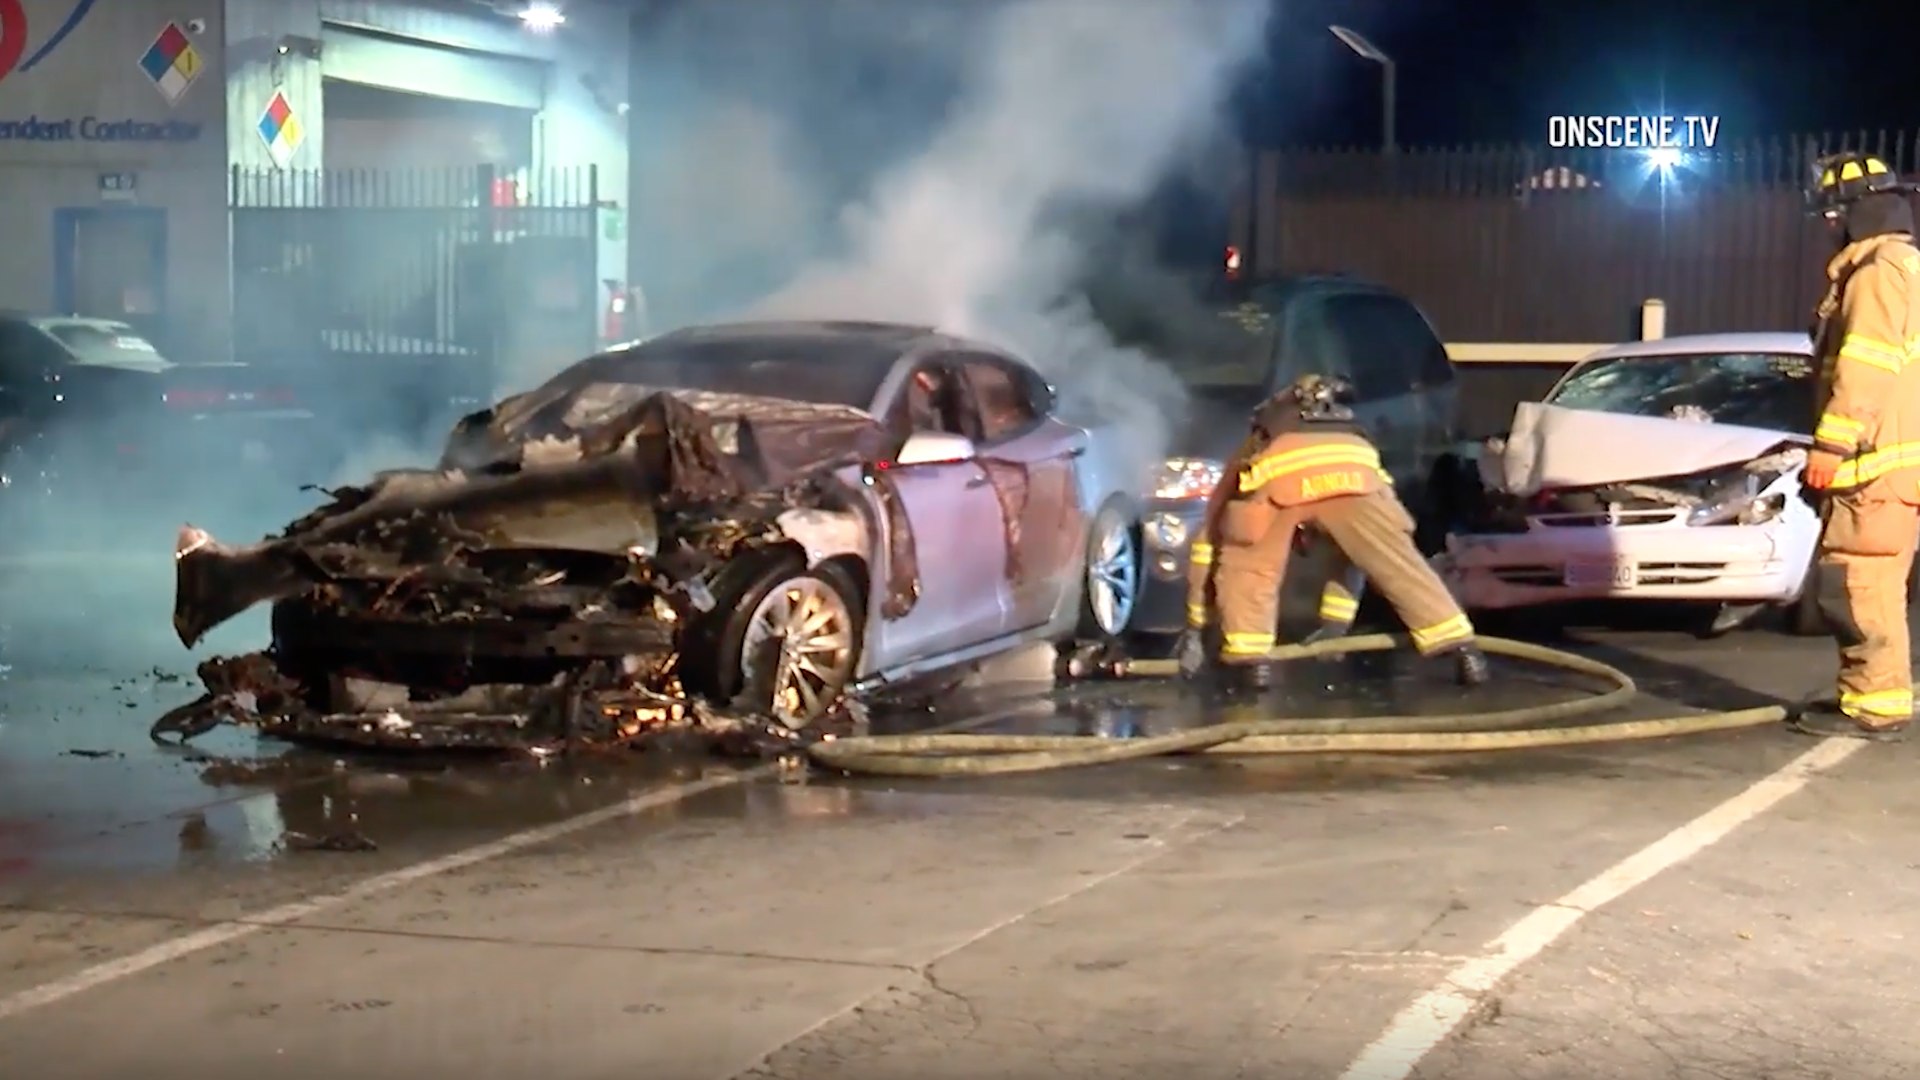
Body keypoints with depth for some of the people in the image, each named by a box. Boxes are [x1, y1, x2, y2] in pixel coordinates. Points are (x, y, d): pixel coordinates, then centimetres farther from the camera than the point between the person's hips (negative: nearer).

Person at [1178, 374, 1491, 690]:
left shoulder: (1254, 454, 45)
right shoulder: (1346, 440, 49)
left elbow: (1210, 538, 46)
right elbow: (1356, 548, 51)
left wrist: (1196, 627, 52)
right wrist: (1335, 624, 57)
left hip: (1277, 476, -2)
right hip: (1353, 468, 2)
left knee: (1243, 568, 22)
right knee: (1403, 567, 16)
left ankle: (1250, 660, 11)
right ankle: (1466, 653, 11)